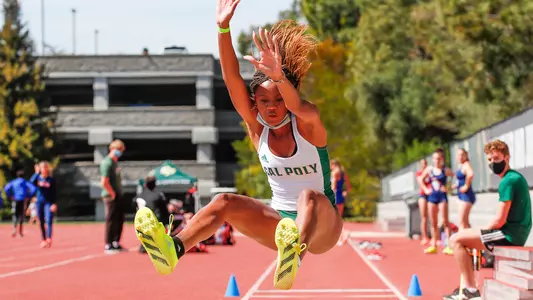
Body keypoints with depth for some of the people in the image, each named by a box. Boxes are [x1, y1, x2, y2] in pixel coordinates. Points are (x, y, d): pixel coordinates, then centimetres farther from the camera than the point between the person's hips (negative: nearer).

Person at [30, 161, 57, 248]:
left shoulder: (51, 179, 1)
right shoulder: (38, 178, 4)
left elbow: (54, 192, 0)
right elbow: (32, 182, -18)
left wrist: (54, 203, -9)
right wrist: (37, 173, -16)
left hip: (48, 202, -2)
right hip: (39, 202, 2)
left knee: (48, 220, -16)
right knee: (41, 223, 7)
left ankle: (49, 239, -22)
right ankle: (43, 240, 15)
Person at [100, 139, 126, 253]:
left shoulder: (115, 162, 15)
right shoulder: (107, 163, -15)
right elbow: (104, 182, -22)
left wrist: (119, 193, 14)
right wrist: (113, 194, -16)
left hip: (118, 196, 10)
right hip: (111, 197, -10)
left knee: (119, 219, 15)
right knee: (111, 221, -4)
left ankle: (116, 243, 25)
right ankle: (108, 246, 3)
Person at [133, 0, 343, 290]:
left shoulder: (308, 125, -8)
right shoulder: (257, 129, 1)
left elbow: (298, 107, -34)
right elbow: (232, 79, -11)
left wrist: (279, 76, -55)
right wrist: (223, 28, -23)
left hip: (322, 226, -4)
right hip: (280, 222, 5)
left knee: (310, 196, -37)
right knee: (224, 202, -17)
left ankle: (294, 258, -67)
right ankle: (172, 250, -41)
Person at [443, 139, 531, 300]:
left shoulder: (508, 181, -17)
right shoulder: (517, 177, 14)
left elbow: (499, 220, -20)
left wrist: (483, 229, -1)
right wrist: (482, 230, 13)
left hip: (509, 235, -10)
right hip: (517, 234, 10)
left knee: (456, 239, -6)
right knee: (464, 236, 23)